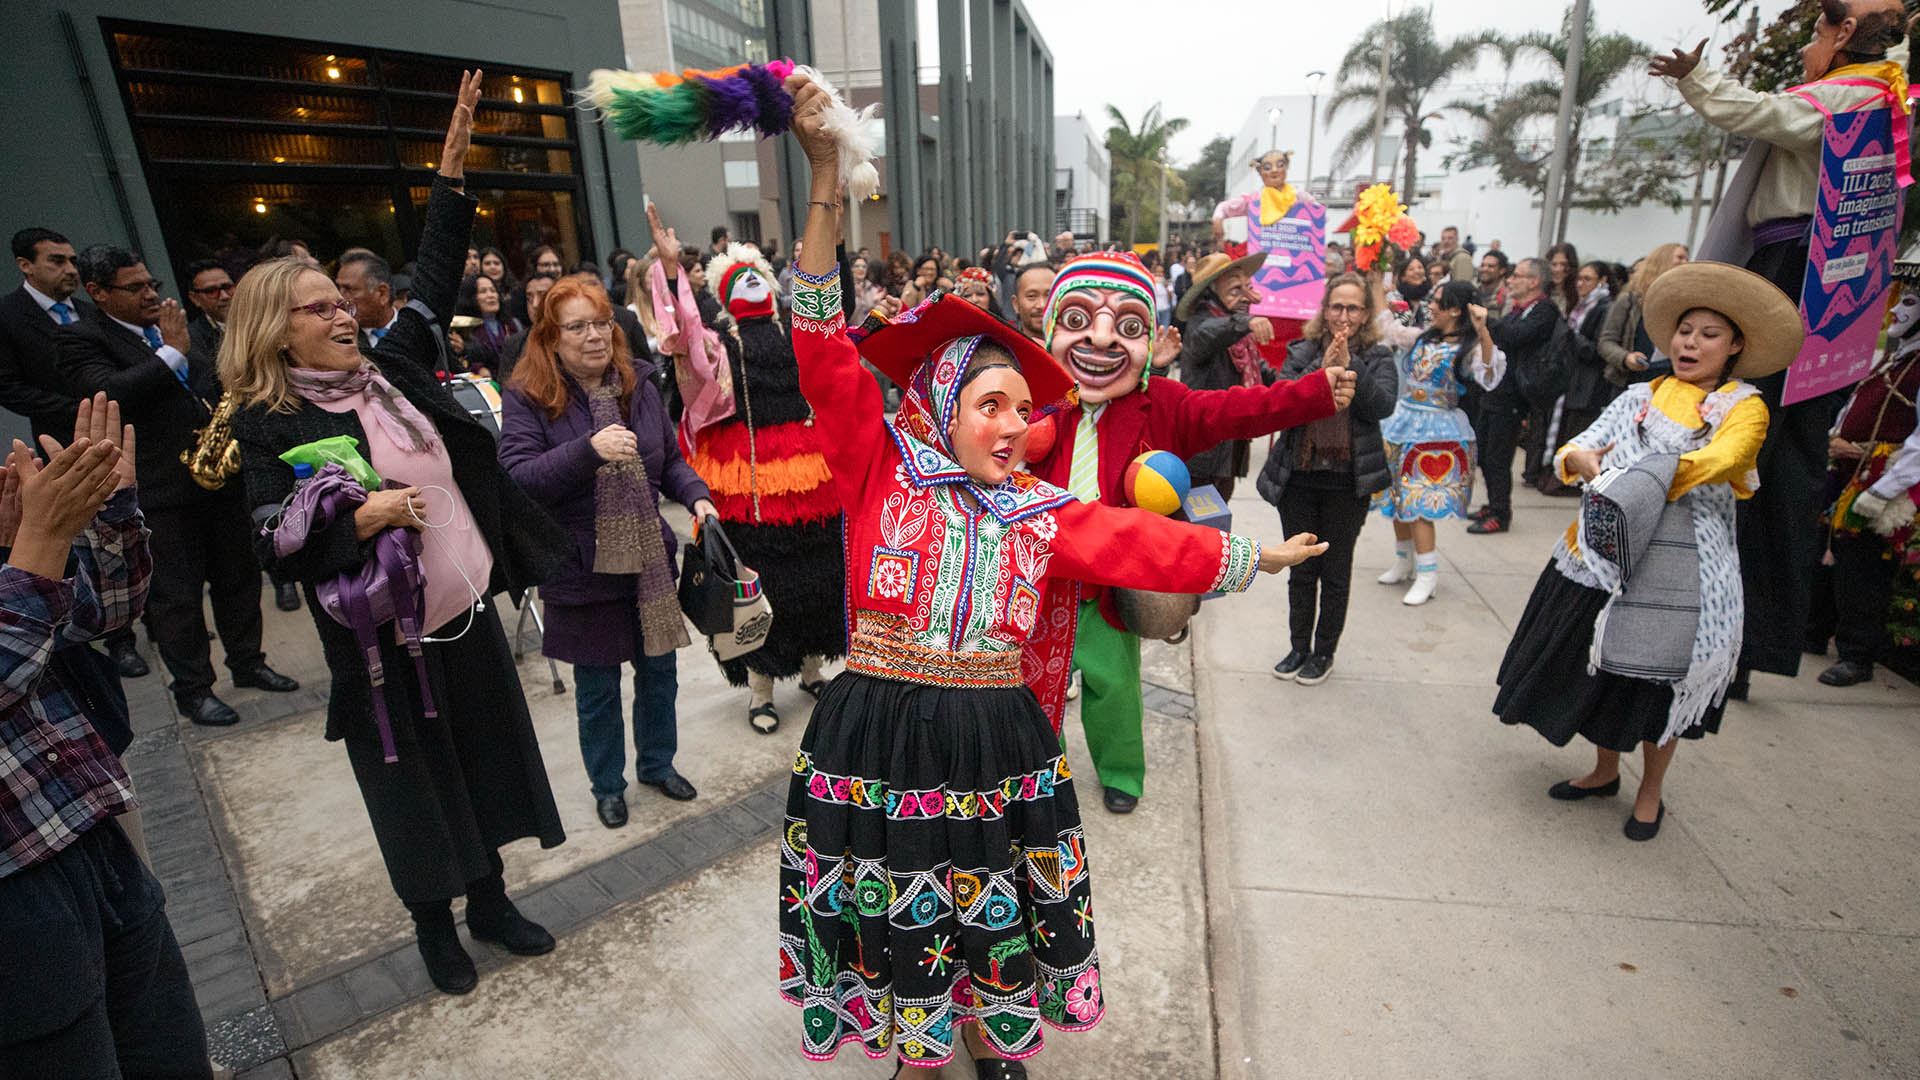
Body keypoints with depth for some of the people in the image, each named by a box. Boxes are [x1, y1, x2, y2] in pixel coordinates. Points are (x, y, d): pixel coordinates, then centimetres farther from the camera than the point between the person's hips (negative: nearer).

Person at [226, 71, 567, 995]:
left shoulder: (389, 370, 5)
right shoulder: (271, 423, -8)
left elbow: (435, 278, 10)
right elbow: (279, 546, -13)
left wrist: (454, 160, 8)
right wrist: (363, 517, -29)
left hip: (469, 609, 5)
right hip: (384, 636, -5)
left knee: (485, 760, 15)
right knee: (412, 784, 11)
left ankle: (490, 902, 36)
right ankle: (434, 926, 35)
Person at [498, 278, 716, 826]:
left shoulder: (638, 385, 2)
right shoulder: (526, 399, -9)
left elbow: (669, 460, 11)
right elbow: (518, 479, -20)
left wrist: (696, 496, -8)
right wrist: (589, 449, -33)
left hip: (650, 559, 4)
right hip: (583, 570, -3)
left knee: (658, 672, 17)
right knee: (597, 689, 13)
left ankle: (656, 762, 41)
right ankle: (607, 785, 35)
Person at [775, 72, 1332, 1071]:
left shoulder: (1040, 511, 4)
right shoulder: (880, 468, -4)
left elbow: (1149, 544, 5)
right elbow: (825, 350, -12)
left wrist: (1262, 557, 7)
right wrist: (825, 180, -18)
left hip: (994, 739, 3)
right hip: (878, 733, -2)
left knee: (992, 909, 20)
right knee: (897, 917, 15)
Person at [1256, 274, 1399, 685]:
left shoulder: (1377, 358, 2)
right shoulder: (1302, 353, 3)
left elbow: (1383, 406, -14)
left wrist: (1350, 366, -22)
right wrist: (1322, 369, -22)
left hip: (1348, 483, -1)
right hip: (1299, 478, 1)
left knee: (1335, 572, 9)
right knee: (1301, 570, 12)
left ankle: (1324, 652, 25)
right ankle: (1299, 647, 28)